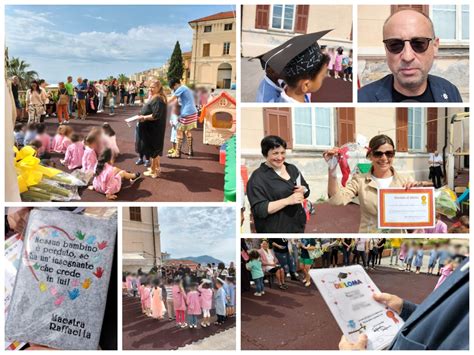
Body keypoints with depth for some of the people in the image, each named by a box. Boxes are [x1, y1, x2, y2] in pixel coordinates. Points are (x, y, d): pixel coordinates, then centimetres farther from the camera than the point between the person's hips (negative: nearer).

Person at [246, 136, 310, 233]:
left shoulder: (292, 168, 8)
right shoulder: (258, 177, -11)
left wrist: (302, 190, -8)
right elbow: (259, 209, -19)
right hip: (275, 229, -6)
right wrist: (288, 200, -25)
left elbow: (307, 191, 16)